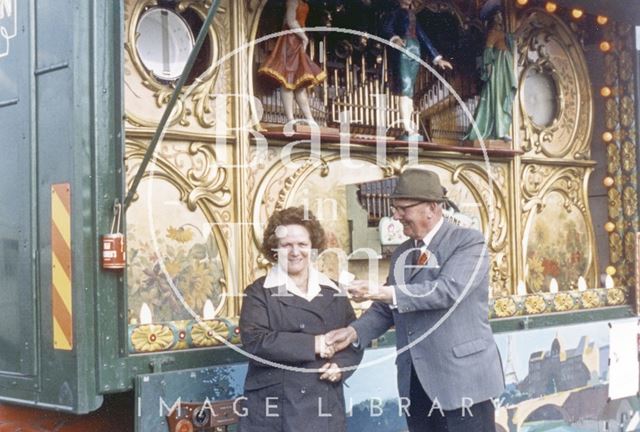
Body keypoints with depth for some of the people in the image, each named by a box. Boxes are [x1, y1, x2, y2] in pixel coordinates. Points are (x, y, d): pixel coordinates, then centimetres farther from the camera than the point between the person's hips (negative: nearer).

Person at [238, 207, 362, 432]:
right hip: (273, 410, -4)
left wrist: (340, 365, -6)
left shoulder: (333, 292, 12)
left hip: (324, 408, 4)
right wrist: (313, 344, -16)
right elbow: (254, 341, -14)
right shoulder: (259, 292, -1)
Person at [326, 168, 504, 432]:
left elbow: (448, 290, -22)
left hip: (463, 377, -6)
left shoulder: (469, 241, -6)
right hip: (416, 382, 7)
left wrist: (384, 293, -26)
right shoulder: (401, 254, 14)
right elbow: (387, 309, 16)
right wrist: (354, 332, -3)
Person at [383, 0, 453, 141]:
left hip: (415, 51, 6)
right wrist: (394, 38, -31)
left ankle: (409, 129, -2)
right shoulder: (395, 13, 10)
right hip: (402, 50, -6)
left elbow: (424, 38, 29)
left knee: (408, 90, 1)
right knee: (405, 89, -16)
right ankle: (408, 130, -24)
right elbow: (386, 28, -9)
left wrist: (437, 57, 25)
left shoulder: (413, 17, 28)